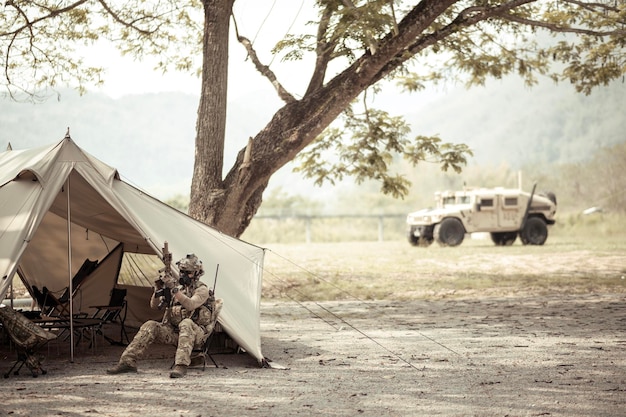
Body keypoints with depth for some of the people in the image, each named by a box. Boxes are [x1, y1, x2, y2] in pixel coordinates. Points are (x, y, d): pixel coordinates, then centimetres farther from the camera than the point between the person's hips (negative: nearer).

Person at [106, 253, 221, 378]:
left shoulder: (202, 290, -2)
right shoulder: (181, 290, 18)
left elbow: (190, 305, -25)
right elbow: (154, 305, 13)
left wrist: (174, 289, -30)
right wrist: (158, 289, -7)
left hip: (196, 333, -6)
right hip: (174, 331, 6)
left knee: (186, 324, -39)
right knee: (150, 326, -15)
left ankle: (181, 366, -49)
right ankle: (128, 361, -20)